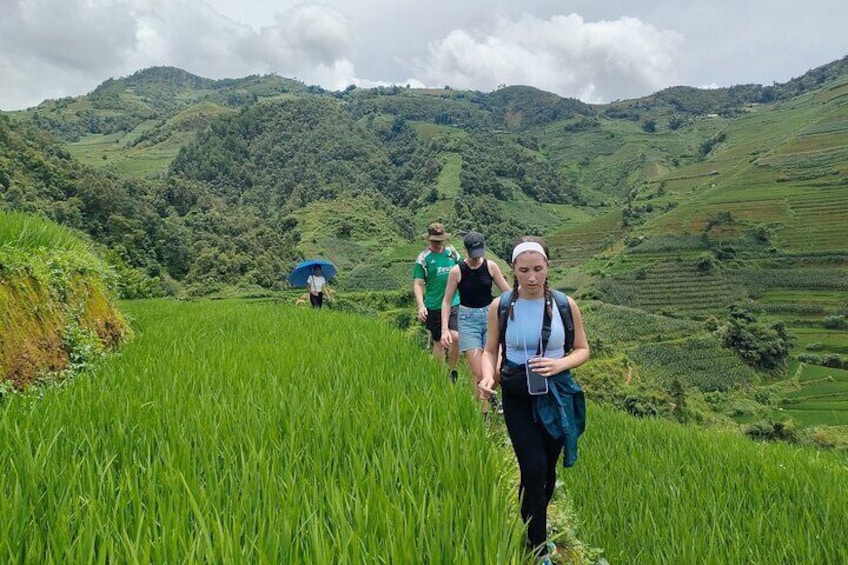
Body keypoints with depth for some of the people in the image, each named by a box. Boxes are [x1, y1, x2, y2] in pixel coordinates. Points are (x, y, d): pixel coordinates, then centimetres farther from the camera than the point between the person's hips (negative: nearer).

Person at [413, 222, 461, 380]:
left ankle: (452, 371, 9)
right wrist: (421, 306, -21)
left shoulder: (452, 252, 5)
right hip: (433, 307, -2)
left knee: (455, 337, -13)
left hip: (454, 304, 2)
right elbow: (417, 284, -7)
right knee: (439, 342, 8)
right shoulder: (423, 258, -4)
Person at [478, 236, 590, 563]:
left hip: (556, 397, 2)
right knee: (534, 468, -12)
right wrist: (487, 377, -19)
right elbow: (491, 351, 2)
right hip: (517, 398, -2)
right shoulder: (500, 306, -8)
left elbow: (582, 350, 3)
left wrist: (559, 364, -18)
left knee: (547, 470, 15)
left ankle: (536, 526, 41)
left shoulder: (565, 305, -7)